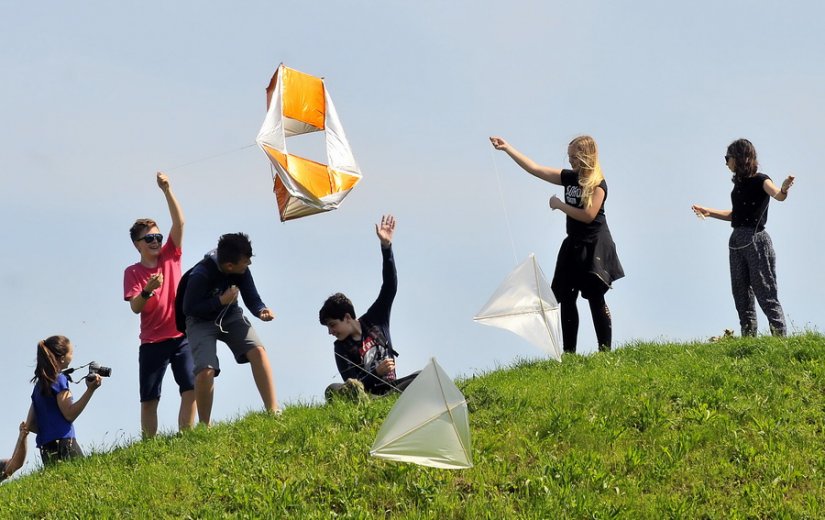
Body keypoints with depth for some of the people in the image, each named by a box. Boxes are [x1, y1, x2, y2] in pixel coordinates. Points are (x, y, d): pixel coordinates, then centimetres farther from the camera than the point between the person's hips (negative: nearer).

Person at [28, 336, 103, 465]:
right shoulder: (59, 379, -3)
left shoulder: (39, 383, 21)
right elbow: (70, 414, -10)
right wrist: (90, 390, -15)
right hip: (63, 444, -8)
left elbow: (31, 424, 19)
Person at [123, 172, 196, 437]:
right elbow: (135, 307, -10)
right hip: (152, 342, -1)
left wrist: (167, 190, -15)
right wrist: (148, 290, -30)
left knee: (191, 390, -9)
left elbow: (179, 223, -5)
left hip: (181, 337, 1)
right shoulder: (132, 272, 1)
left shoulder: (170, 256, 6)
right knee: (149, 399, 0)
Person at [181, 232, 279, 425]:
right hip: (202, 322, -4)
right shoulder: (200, 274, -30)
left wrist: (262, 310, -32)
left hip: (230, 316, 4)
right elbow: (188, 309, -21)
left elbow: (252, 299, -9)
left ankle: (273, 412, -20)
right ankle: (204, 426, -3)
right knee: (206, 371, -23)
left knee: (258, 351, -22)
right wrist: (221, 300, -30)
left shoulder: (242, 270, -16)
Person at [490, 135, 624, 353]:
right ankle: (569, 352, 6)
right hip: (574, 245, 7)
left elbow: (588, 215, -21)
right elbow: (534, 169, 10)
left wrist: (559, 205, -10)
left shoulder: (598, 184, -11)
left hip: (594, 247, -7)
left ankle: (606, 350, -5)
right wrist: (507, 148, 7)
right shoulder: (570, 177, 9)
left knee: (595, 297, -9)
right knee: (566, 298, 3)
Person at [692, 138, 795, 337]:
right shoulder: (739, 183, 14)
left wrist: (784, 189, -49)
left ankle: (781, 337, -9)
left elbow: (777, 195, -28)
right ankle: (748, 338, 13)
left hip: (756, 240, -8)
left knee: (765, 293, -10)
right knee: (741, 295, 8)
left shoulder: (760, 180, -8)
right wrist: (709, 212, 26)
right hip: (737, 241, 8)